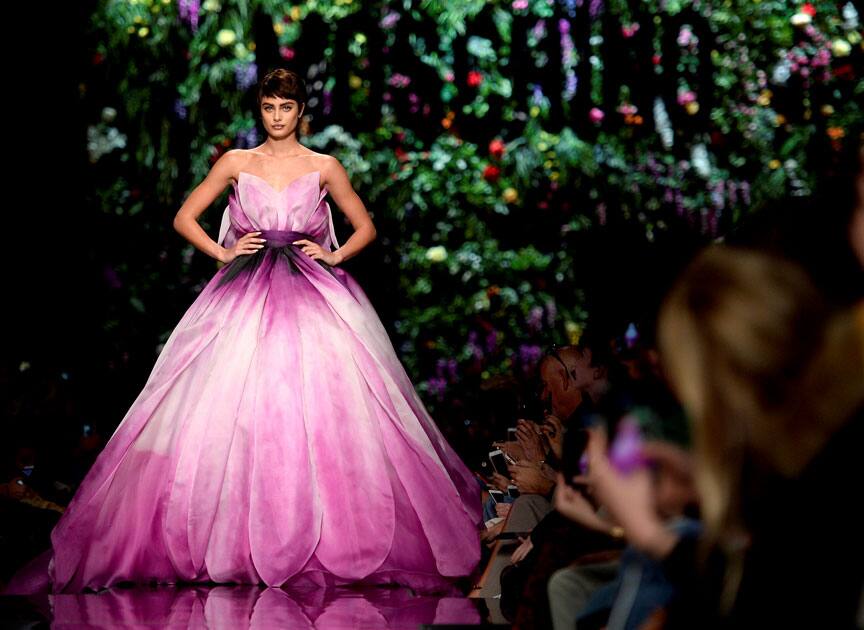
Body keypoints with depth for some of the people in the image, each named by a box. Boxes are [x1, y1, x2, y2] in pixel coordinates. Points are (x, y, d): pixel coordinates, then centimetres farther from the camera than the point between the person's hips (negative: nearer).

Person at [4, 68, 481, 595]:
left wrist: (334, 256, -1)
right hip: (245, 297, 1)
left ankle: (328, 536, -1)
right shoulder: (236, 163, 10)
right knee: (232, 410, -10)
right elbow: (185, 218, 13)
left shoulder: (324, 167, 9)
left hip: (314, 298, 0)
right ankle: (234, 536, -4)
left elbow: (365, 226, 15)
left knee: (320, 410, -10)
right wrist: (223, 252, -1)